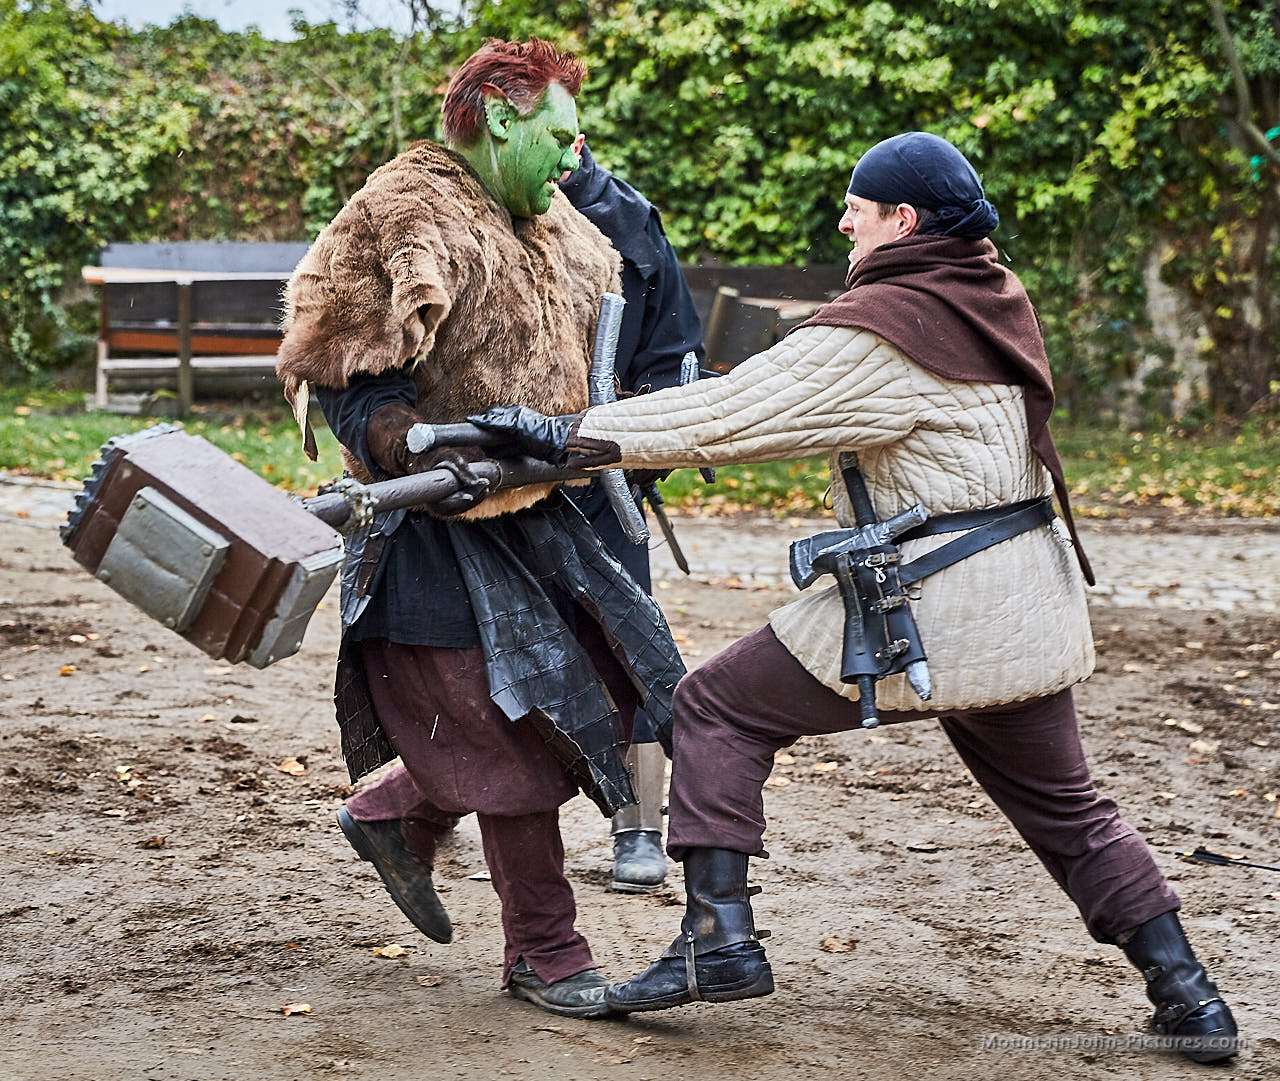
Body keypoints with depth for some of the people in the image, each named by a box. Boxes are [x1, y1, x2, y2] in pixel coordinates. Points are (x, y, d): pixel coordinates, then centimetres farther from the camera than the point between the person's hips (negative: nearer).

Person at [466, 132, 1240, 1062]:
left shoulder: (876, 332, -14)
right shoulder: (998, 299, 10)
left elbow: (730, 415, -17)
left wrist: (565, 432, -11)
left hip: (918, 613, -8)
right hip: (1030, 616, 8)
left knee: (716, 709, 6)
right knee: (1066, 810, 20)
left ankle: (719, 937, 1)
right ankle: (1189, 997, 19)